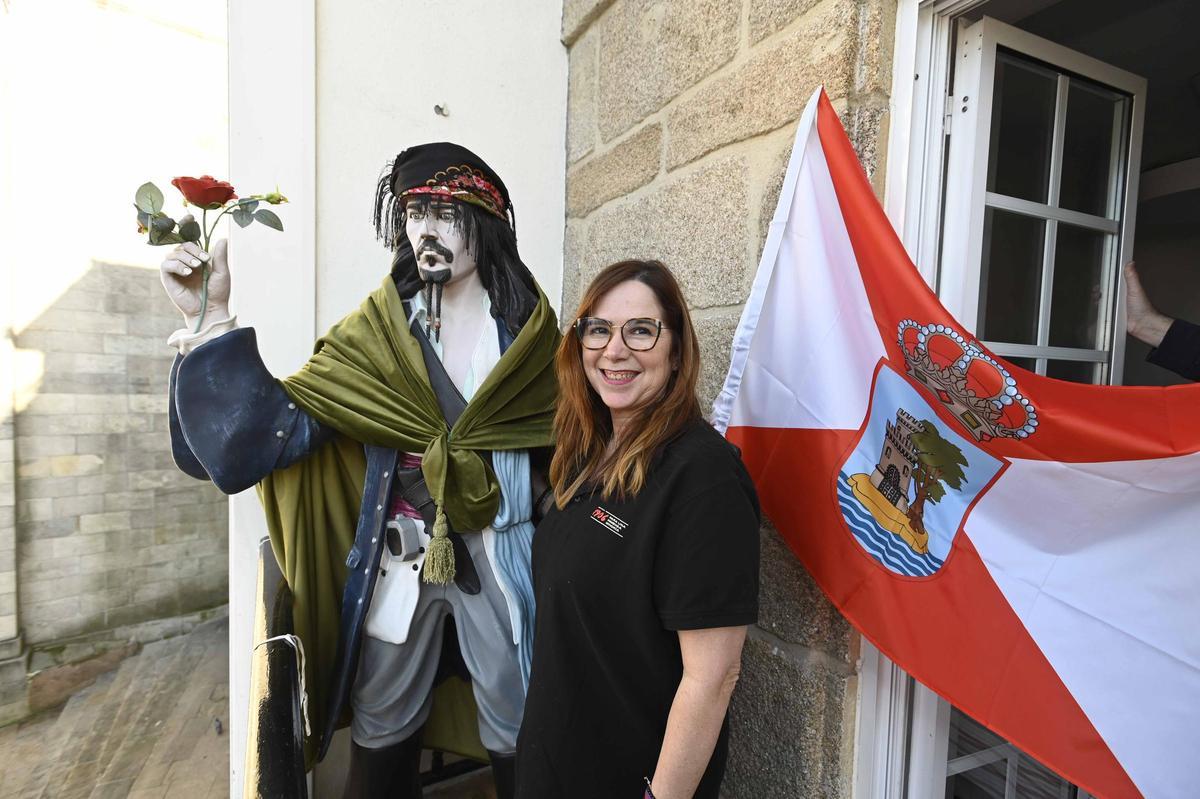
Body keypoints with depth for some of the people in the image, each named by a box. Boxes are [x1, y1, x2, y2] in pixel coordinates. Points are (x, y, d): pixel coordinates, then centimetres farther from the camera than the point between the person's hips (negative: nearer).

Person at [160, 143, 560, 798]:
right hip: (395, 554, 2)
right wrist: (213, 324, -17)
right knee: (382, 730, 22)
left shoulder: (527, 328, -5)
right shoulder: (378, 329, -2)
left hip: (498, 557, -1)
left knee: (514, 731, 15)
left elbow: (561, 446, -3)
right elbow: (283, 425, -9)